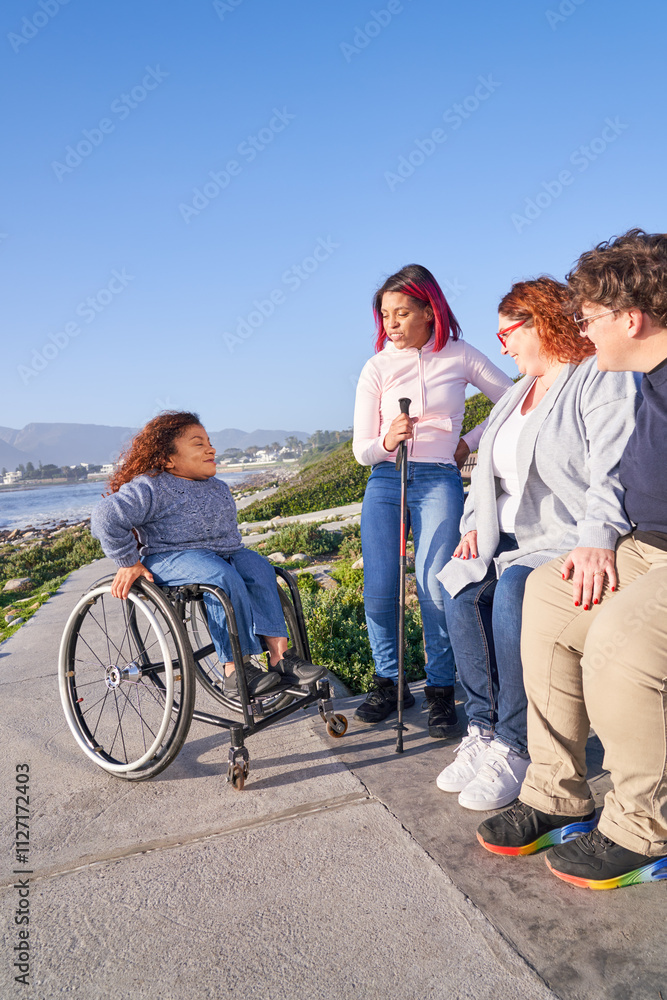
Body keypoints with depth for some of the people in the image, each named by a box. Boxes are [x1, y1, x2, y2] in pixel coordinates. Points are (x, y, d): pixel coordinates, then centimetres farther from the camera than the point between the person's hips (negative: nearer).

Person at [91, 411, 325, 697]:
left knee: (258, 567, -19)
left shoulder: (218, 488, 16)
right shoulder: (151, 488, -10)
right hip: (170, 557, -7)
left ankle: (279, 654, -26)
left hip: (221, 552, 8)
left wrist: (234, 553, 20)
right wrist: (129, 563, -17)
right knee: (223, 578, -34)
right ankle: (236, 669, -30)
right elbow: (106, 516, -18)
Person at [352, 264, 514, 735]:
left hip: (440, 480, -1)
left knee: (435, 588, -11)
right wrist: (386, 441, -19)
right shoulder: (377, 367, 5)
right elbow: (361, 450, 2)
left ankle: (441, 690, 8)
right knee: (379, 591, -3)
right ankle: (388, 682, 17)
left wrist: (470, 441, 7)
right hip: (385, 481, 2)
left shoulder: (461, 356, 4)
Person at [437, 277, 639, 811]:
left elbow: (614, 470, -20)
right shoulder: (515, 396, 22)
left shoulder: (603, 380, -5)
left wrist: (597, 537, -35)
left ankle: (514, 747, -19)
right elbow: (488, 470, 24)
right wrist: (475, 525, 9)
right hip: (512, 540, 8)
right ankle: (484, 730, -11)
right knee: (464, 589, -19)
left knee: (513, 589, -32)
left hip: (575, 542, -7)